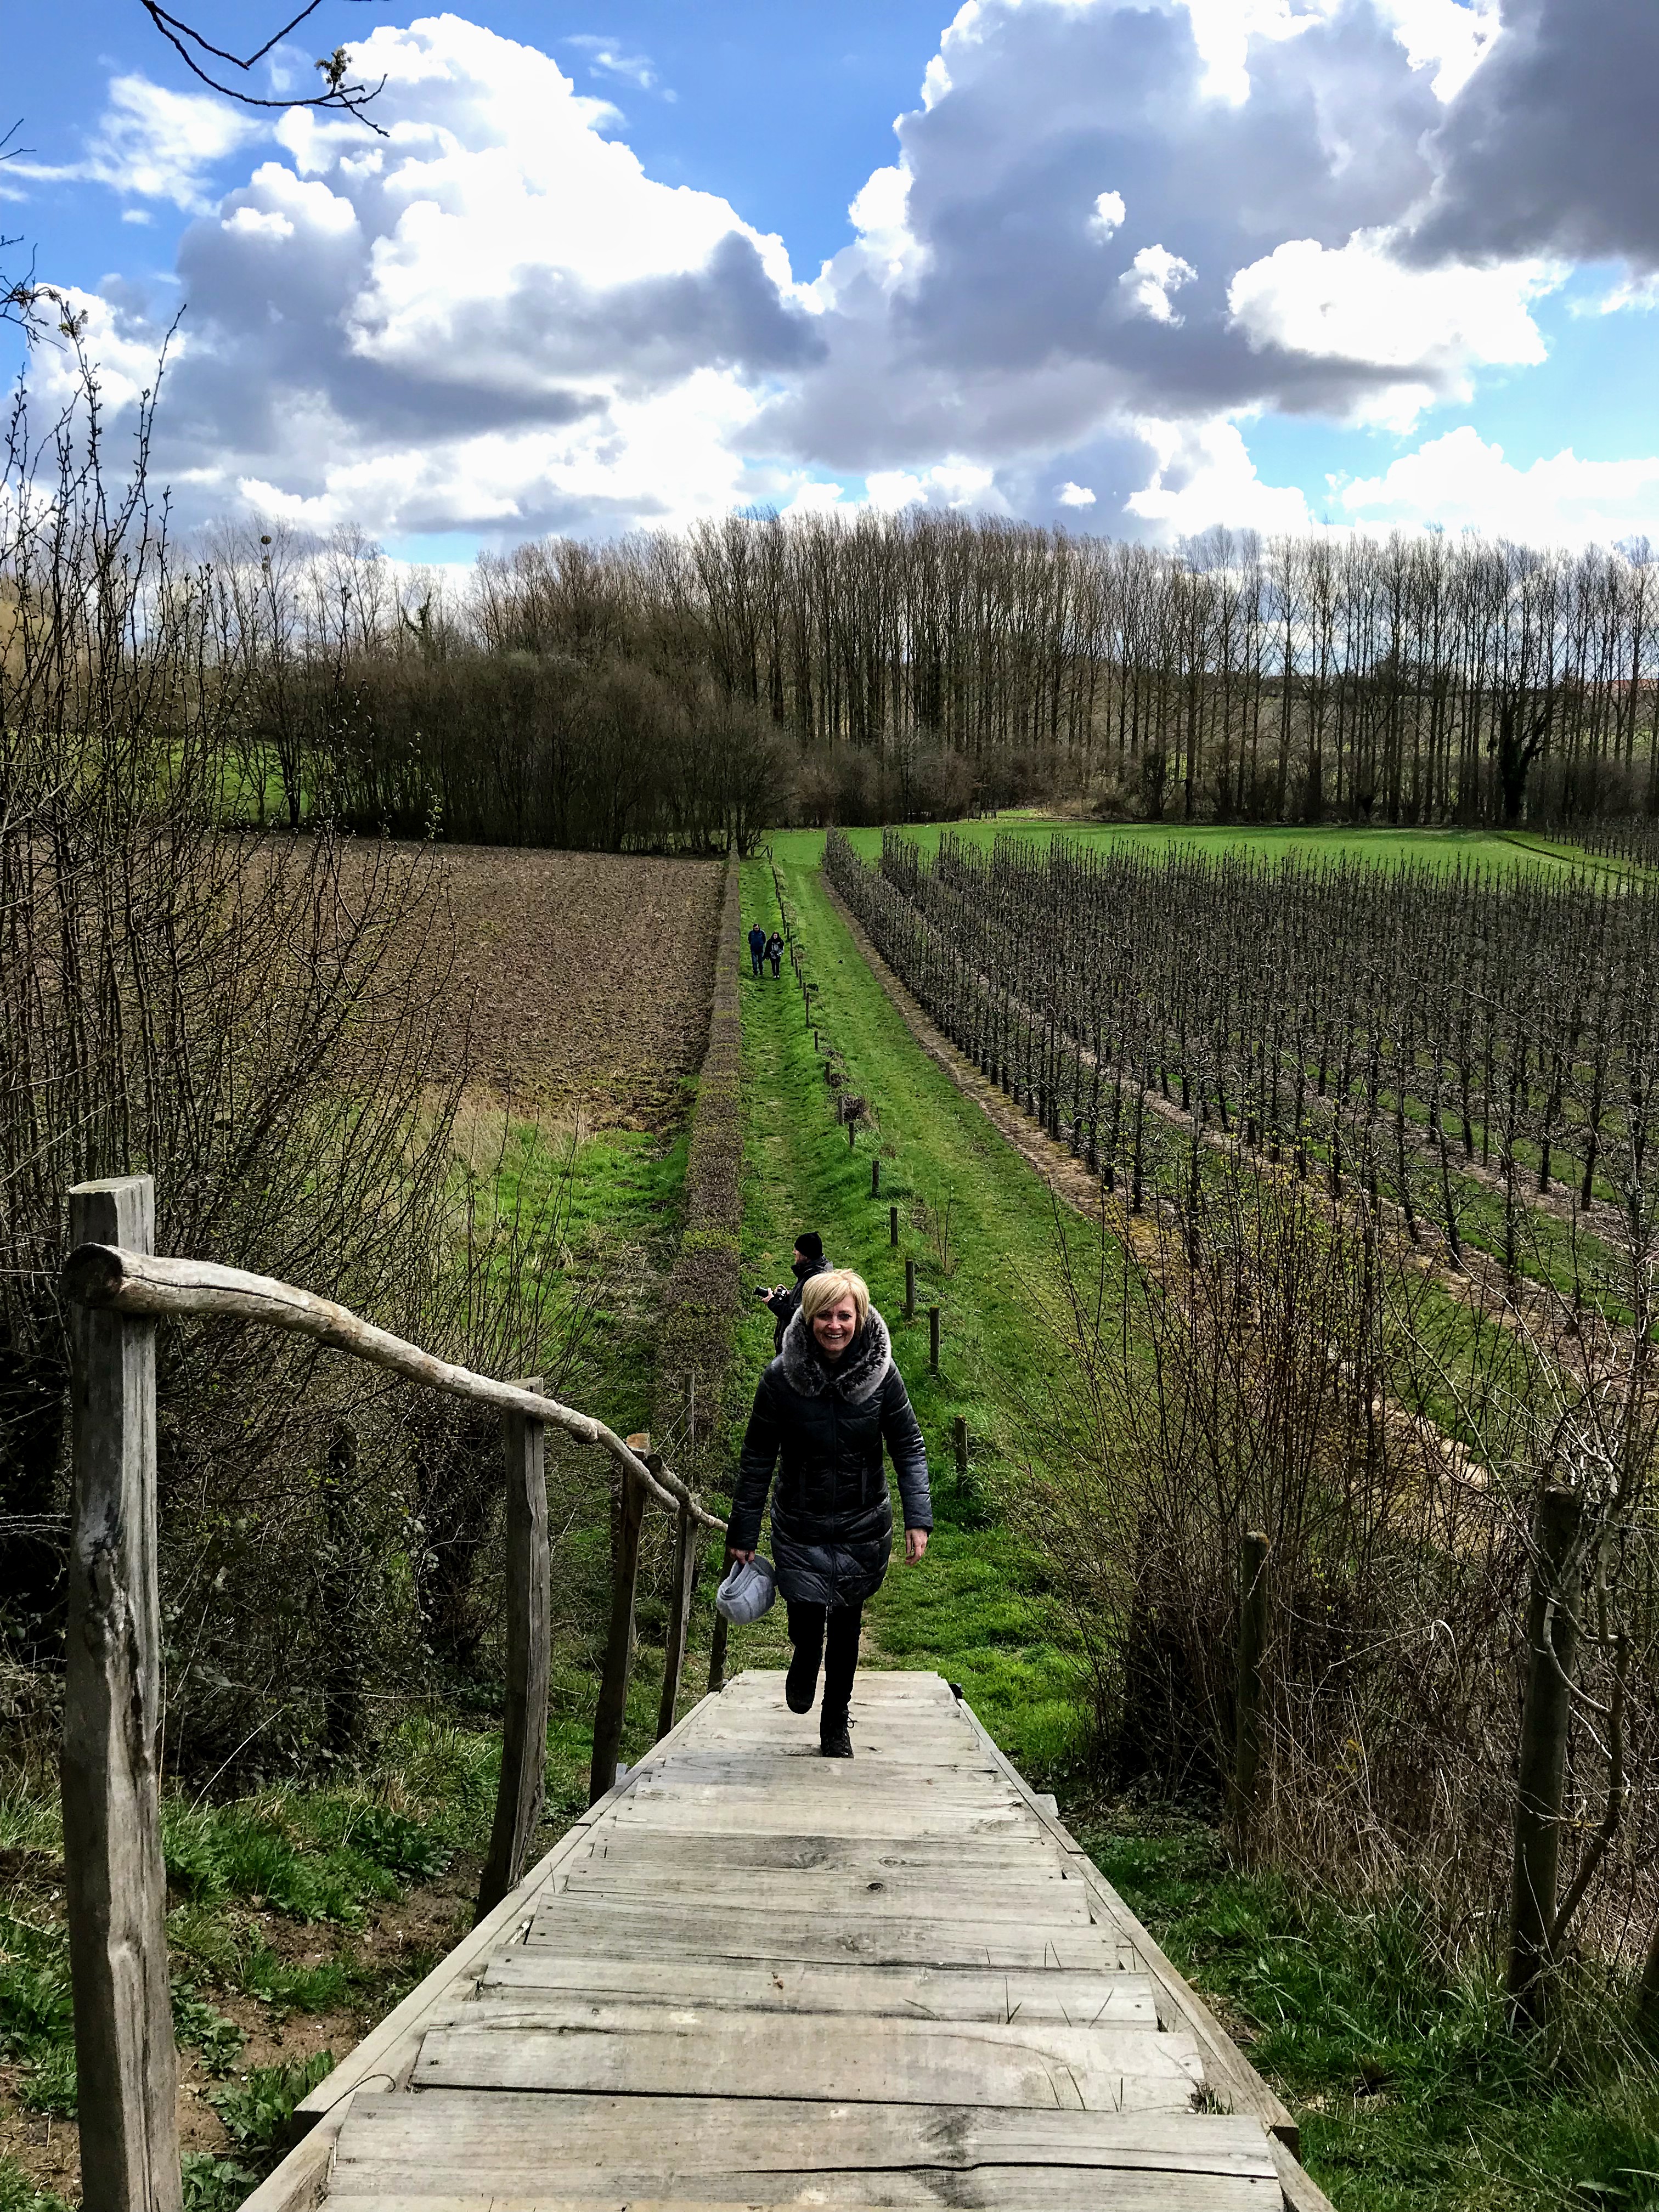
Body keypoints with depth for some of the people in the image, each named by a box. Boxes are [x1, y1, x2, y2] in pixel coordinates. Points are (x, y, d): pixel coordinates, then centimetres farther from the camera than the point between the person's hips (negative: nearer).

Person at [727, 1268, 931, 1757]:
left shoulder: (881, 1374, -10)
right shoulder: (781, 1378, -13)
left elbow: (909, 1447, -3)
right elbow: (756, 1460, -5)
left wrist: (918, 1518, -13)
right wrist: (742, 1534, -2)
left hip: (863, 1527, 1)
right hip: (800, 1528, -1)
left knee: (846, 1625, 13)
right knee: (807, 1627, -4)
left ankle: (836, 1719, 36)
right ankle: (803, 1667, 34)